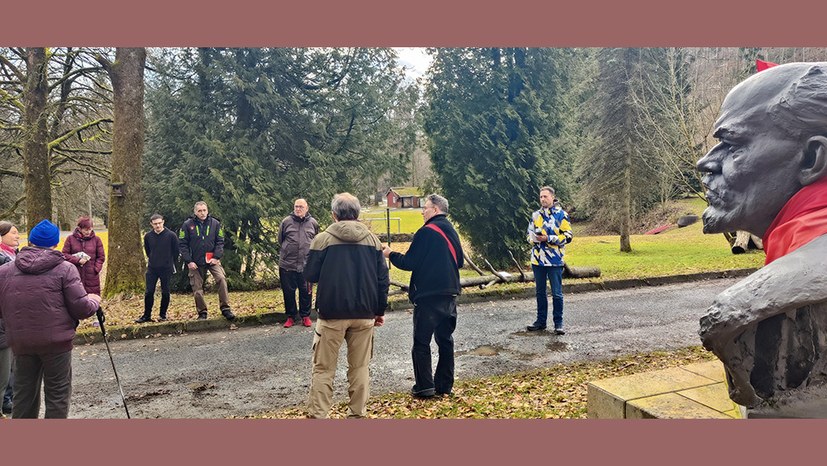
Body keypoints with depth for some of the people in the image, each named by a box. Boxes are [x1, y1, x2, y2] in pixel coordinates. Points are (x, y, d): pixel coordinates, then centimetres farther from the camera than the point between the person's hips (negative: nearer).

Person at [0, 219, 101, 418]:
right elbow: (81, 308, -11)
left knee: (24, 395, 18)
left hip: (20, 342, 4)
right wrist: (94, 301, 10)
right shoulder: (65, 269, -8)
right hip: (56, 342, -4)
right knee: (57, 395, 7)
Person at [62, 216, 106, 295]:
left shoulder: (96, 239, 4)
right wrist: (77, 260, -12)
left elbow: (101, 257, 7)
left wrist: (96, 269, -7)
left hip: (92, 277, 0)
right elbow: (64, 255, 2)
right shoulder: (70, 239, 2)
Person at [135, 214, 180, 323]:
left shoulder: (171, 235, -9)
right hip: (152, 269, 2)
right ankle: (147, 315, 11)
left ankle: (163, 314, 17)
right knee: (149, 292, 2)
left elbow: (176, 251, 2)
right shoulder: (148, 236, 0)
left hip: (166, 269, -2)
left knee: (165, 292, 5)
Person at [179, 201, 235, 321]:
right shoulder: (187, 225, -2)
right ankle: (202, 313, 20)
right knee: (197, 288, 4)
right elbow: (182, 244, -1)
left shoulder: (215, 223, 1)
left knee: (221, 279, -21)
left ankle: (225, 308, -15)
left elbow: (220, 241, 3)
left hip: (212, 260, 0)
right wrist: (188, 261, -8)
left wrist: (216, 257, -9)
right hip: (195, 262, 0)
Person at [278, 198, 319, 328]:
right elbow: (280, 240, 12)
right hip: (287, 264, 0)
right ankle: (291, 316, 25)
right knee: (288, 292, 9)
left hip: (307, 264, 0)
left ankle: (305, 316, 25)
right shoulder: (286, 221, 0)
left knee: (306, 292, 9)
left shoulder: (313, 223, 3)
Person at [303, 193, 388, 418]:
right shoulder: (372, 239, 3)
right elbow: (382, 279, 3)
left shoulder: (323, 239, -7)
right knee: (360, 367, 12)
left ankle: (317, 416, 5)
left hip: (332, 314, -3)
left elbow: (310, 275, -4)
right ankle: (357, 414, 18)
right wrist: (380, 310, 12)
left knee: (323, 369, 6)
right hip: (364, 314, 3)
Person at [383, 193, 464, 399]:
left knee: (421, 341, 2)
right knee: (445, 339, 13)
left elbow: (409, 263, -12)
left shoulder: (426, 232, -13)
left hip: (428, 296, -7)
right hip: (450, 294, 7)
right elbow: (460, 261, 20)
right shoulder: (452, 232, 12)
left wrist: (390, 254, 3)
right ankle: (444, 384, 19)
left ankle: (424, 386, 3)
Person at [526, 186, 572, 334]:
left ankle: (558, 323, 11)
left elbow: (567, 237, -7)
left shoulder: (561, 215, -3)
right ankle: (541, 321, 23)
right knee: (540, 292, 13)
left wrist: (548, 238, -16)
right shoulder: (536, 215, 12)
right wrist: (535, 238, -4)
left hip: (555, 260, -5)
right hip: (538, 259, 5)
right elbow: (529, 234, 19)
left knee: (557, 293, 1)